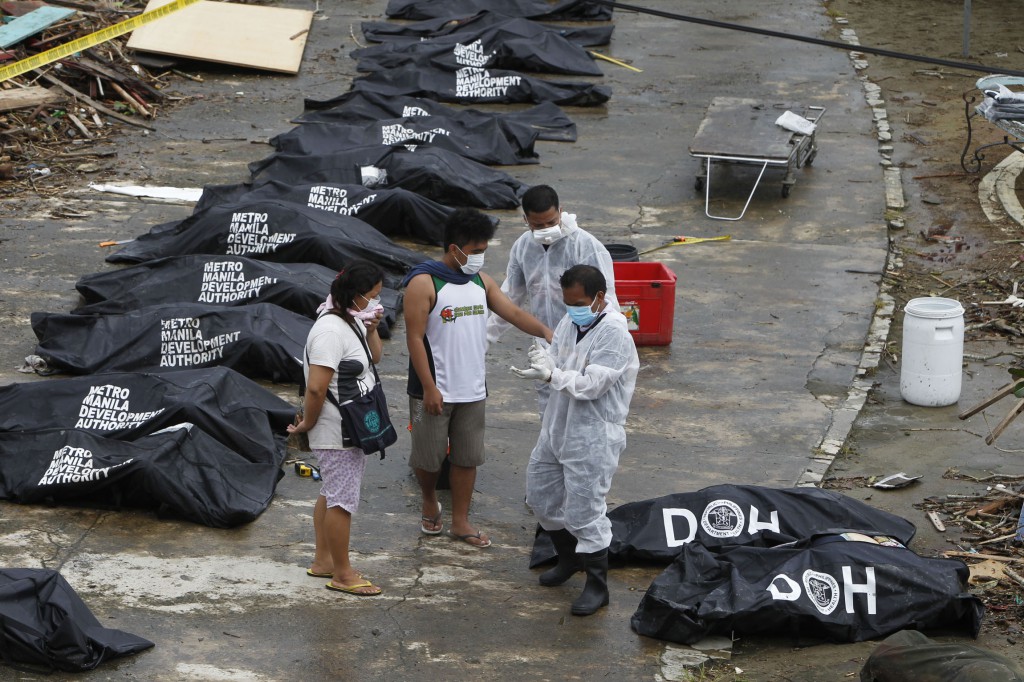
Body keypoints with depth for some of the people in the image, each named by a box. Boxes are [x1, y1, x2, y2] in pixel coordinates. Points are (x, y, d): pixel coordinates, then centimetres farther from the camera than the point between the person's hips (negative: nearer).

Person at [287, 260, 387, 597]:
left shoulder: (353, 322, 8)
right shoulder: (330, 331, -23)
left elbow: (375, 358, 23)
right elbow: (316, 387, -27)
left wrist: (372, 329, 5)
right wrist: (308, 423, -15)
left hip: (353, 428, 10)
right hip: (336, 433, -10)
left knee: (332, 494, 19)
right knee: (343, 499, -3)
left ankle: (322, 560, 30)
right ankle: (342, 574, 6)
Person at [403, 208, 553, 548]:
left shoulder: (480, 281, 6)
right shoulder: (424, 283, -15)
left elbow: (512, 312, 2)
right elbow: (415, 338, -16)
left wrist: (545, 331, -17)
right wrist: (429, 388, -19)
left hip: (472, 390, 6)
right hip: (435, 389, -6)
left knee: (467, 457, 9)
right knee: (428, 455, 7)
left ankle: (460, 521, 19)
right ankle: (430, 501, 35)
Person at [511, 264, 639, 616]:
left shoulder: (613, 333, -21)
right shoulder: (570, 322, 6)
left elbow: (591, 385, -25)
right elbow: (556, 359, 8)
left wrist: (551, 373, -25)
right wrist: (540, 368, -15)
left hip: (593, 437, -9)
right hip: (557, 428, 9)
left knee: (584, 513, -5)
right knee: (541, 495, 20)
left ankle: (597, 586, 9)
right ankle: (569, 558, 41)